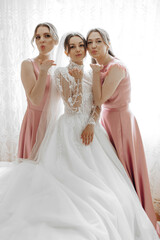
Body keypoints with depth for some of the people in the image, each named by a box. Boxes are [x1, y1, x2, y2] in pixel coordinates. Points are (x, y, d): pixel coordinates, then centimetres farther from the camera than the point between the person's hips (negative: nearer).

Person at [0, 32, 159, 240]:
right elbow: (73, 107, -11)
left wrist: (91, 125, -9)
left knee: (97, 176, 4)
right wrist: (78, 80, -17)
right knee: (76, 179, -7)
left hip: (90, 129, 6)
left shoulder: (90, 75, 14)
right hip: (72, 130, -6)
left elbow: (97, 105, 8)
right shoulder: (61, 73, -4)